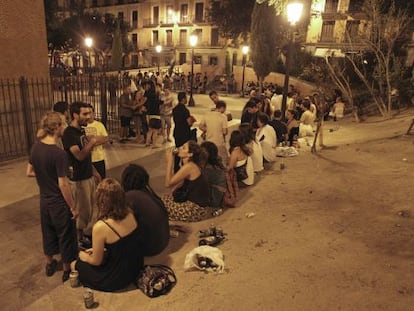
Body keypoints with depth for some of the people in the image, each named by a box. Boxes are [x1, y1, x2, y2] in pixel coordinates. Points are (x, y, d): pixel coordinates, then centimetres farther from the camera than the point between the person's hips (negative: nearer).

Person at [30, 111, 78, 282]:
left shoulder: (35, 147, -5)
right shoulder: (59, 154, -27)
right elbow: (63, 185, -24)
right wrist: (73, 207, -14)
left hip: (44, 200, 7)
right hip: (60, 203, -7)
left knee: (48, 232, 25)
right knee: (66, 236, 12)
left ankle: (50, 264, 44)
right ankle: (67, 270, 29)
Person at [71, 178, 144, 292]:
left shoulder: (100, 227, -27)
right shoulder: (129, 213, -9)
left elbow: (96, 261, -12)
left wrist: (85, 257, 10)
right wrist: (96, 249, 16)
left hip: (119, 278, -5)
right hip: (136, 267, 6)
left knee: (75, 265, 16)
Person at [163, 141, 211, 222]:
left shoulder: (189, 166, -22)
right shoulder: (191, 165, 7)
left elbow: (168, 183, -19)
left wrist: (169, 161, -15)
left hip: (198, 208, -9)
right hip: (198, 203, 9)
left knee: (163, 203, 5)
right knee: (166, 198, 20)